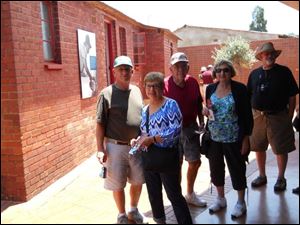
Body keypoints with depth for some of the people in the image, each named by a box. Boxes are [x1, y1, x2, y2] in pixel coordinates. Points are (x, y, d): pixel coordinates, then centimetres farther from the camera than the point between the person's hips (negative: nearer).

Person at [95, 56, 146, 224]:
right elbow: (100, 124, -9)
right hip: (116, 147, -4)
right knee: (118, 184, 9)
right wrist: (100, 149, -14)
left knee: (138, 181, 15)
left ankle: (134, 210, 39)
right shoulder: (107, 94, -10)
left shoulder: (137, 91, 6)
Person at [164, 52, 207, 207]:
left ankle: (190, 194, 35)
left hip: (191, 127, 5)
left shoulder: (193, 82, 0)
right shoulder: (165, 85, -16)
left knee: (195, 161, 13)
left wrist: (201, 122, 6)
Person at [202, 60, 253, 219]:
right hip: (214, 138, 5)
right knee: (216, 169, 15)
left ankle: (241, 203, 28)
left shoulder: (240, 89, -10)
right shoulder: (210, 88, 3)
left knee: (237, 170, 8)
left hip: (234, 139, -4)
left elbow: (248, 115, -9)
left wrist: (246, 139, -12)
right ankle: (220, 199, 37)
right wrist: (205, 110, -8)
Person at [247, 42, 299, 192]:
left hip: (278, 116, -3)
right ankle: (262, 176, 29)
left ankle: (281, 178, 22)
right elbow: (249, 96, 10)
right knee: (258, 148, 11)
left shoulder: (284, 72, -2)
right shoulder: (254, 74, 7)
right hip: (258, 116, 3)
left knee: (281, 149, 4)